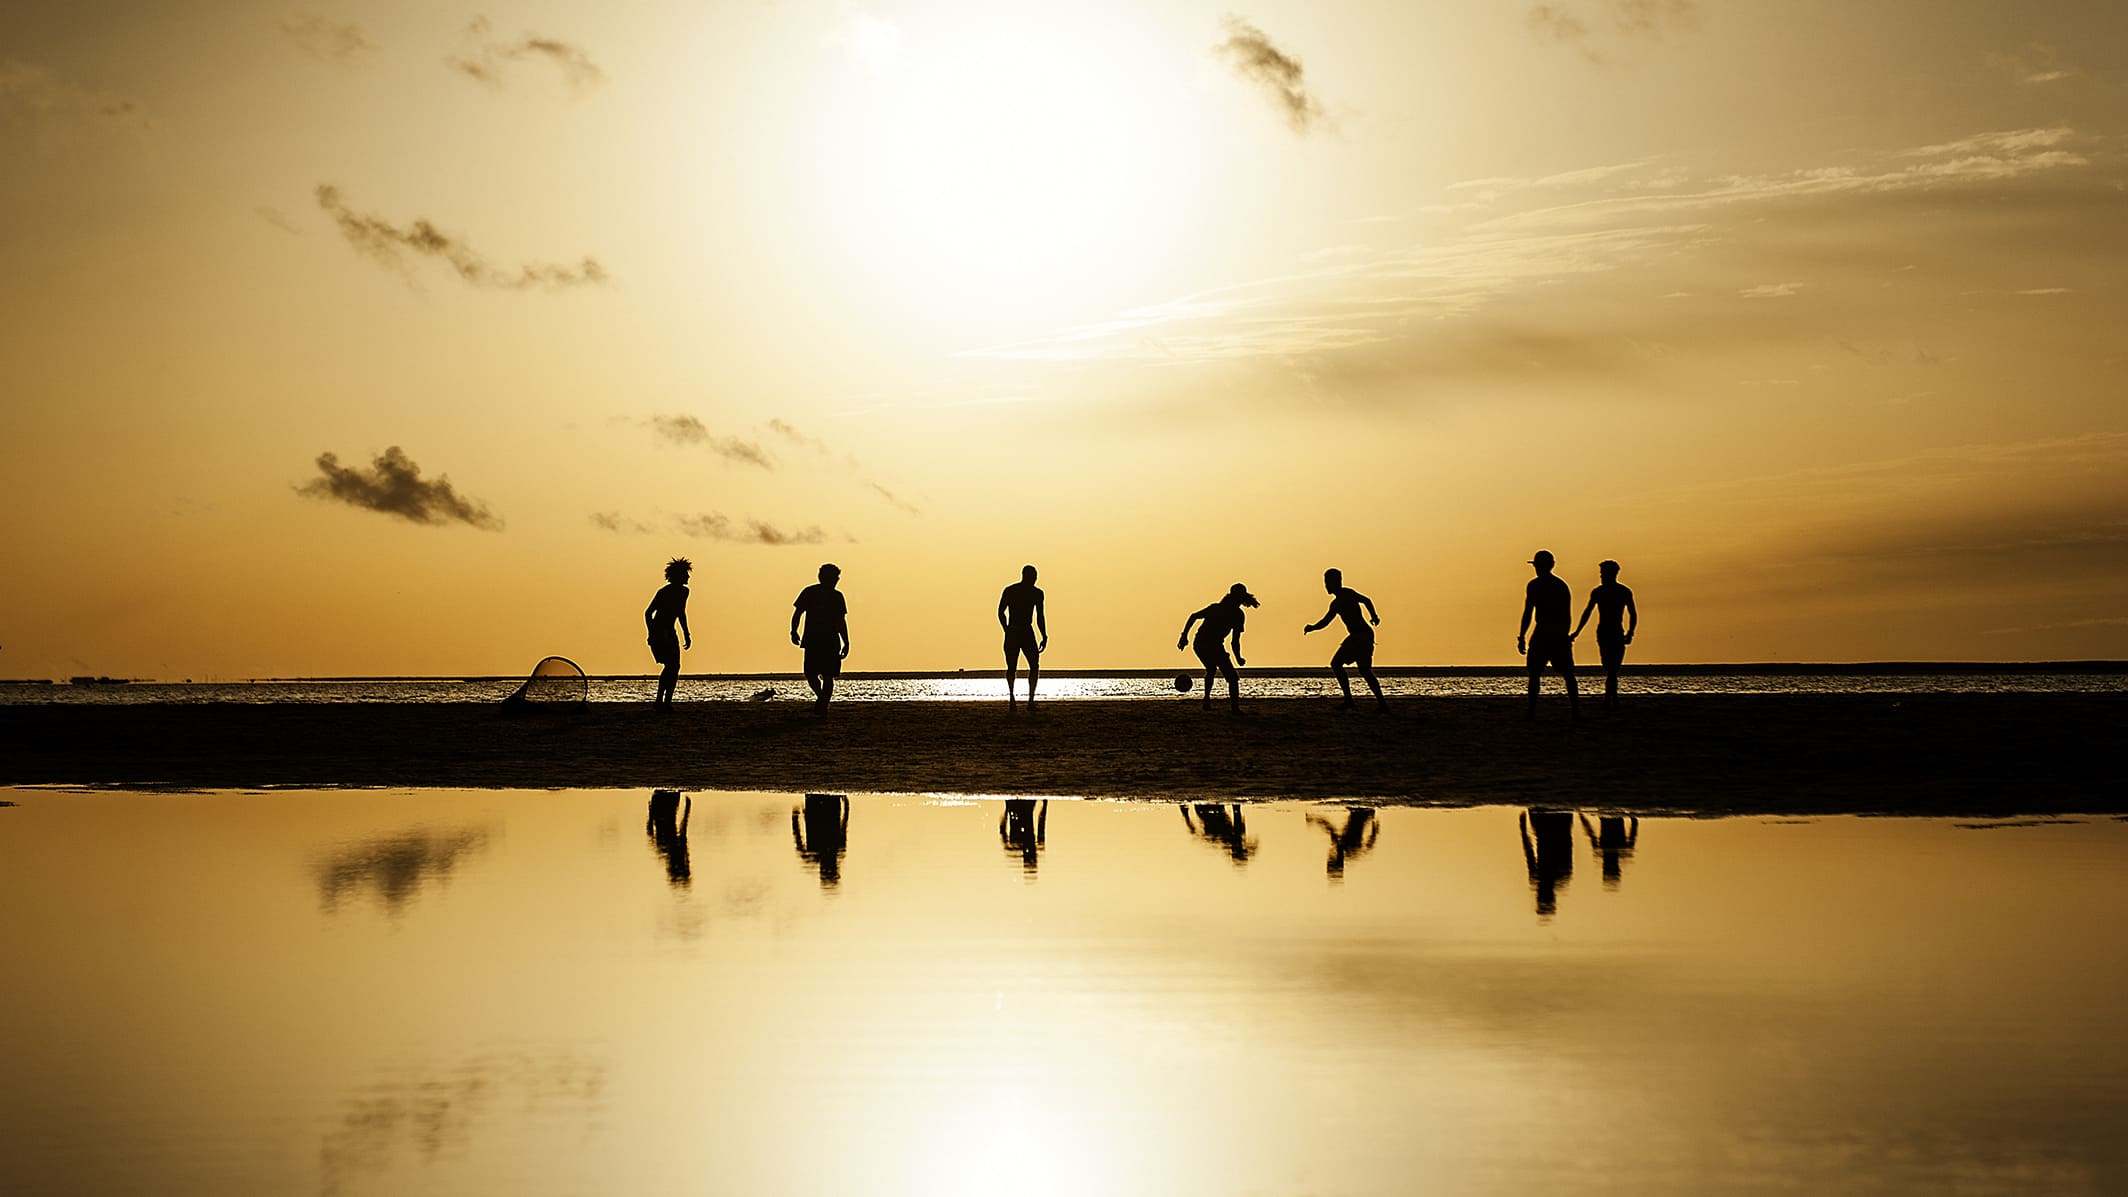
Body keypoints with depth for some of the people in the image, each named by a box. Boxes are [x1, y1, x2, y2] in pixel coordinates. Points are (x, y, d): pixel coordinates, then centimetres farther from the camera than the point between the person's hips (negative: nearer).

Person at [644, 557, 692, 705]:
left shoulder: (684, 592, 9)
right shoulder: (663, 592, -14)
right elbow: (648, 613, -15)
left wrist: (686, 635, 21)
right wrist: (652, 635, -23)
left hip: (670, 633, 8)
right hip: (659, 633, -8)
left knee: (674, 667, 1)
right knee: (671, 665, -18)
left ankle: (667, 702, 3)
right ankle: (659, 700, -18)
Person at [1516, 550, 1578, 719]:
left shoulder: (1534, 585, -4)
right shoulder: (1562, 585, 12)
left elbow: (1528, 613, -8)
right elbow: (1567, 614, 15)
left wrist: (1522, 637, -6)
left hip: (1542, 634, -4)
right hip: (1560, 634, 4)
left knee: (1534, 673, 3)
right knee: (1568, 674, 7)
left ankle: (1532, 711, -4)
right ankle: (1576, 711, 2)